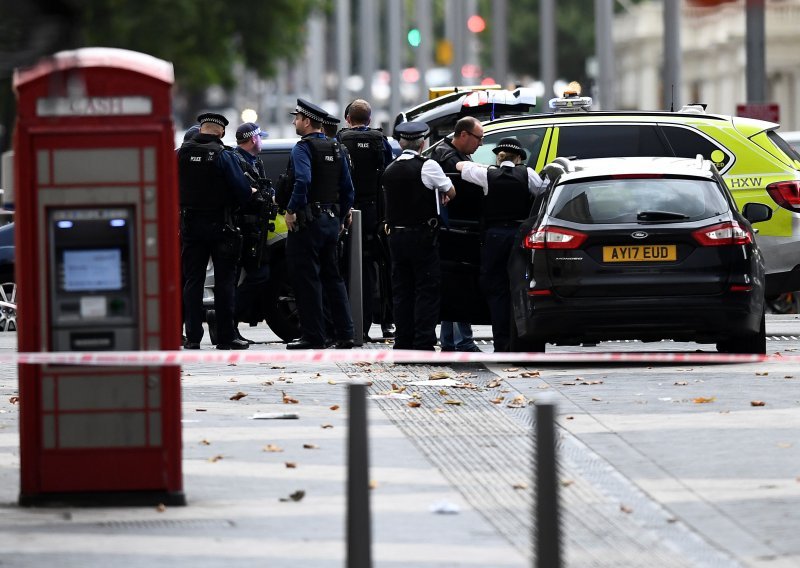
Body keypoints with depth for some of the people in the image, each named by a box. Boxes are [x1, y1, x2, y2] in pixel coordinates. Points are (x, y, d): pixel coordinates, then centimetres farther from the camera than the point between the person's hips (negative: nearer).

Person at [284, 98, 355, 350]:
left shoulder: (303, 148, -11)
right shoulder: (335, 149, 14)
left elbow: (303, 181, -27)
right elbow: (347, 188, 16)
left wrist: (291, 211, -20)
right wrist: (341, 217, 21)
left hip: (308, 220, -8)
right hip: (332, 220, 8)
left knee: (307, 279, -4)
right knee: (332, 277, 13)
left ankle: (313, 336, -4)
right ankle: (344, 334, 10)